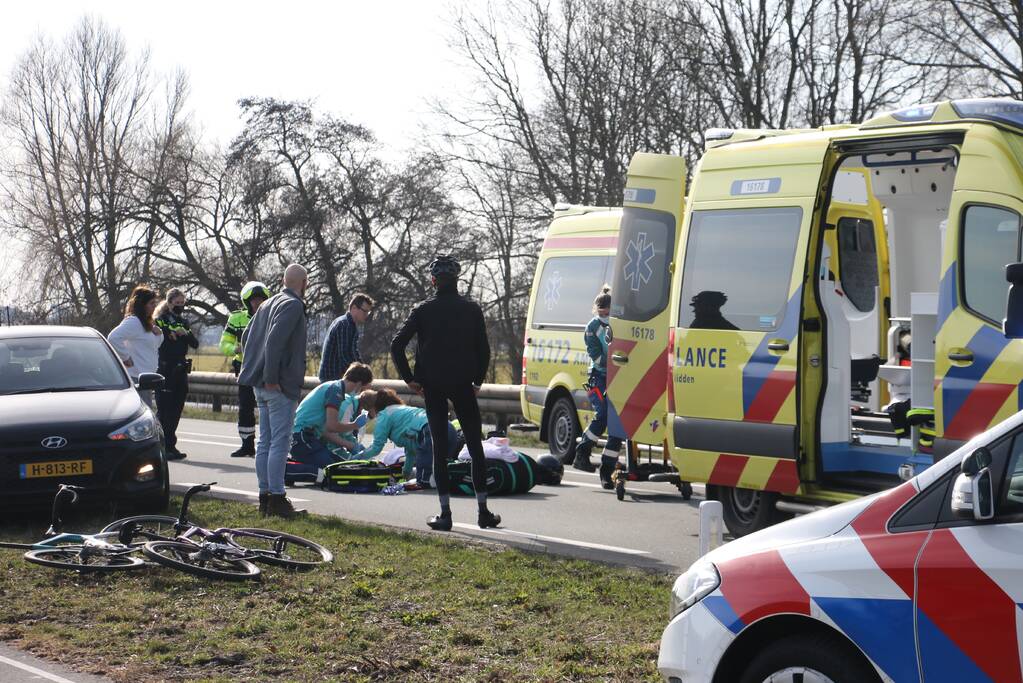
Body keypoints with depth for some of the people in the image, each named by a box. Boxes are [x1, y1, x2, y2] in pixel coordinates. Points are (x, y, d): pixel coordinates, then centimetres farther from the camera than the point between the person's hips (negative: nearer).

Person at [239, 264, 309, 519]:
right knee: (280, 442, -7)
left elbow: (246, 337, 22)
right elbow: (275, 340, -23)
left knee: (265, 441, 12)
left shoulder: (269, 304, 17)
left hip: (261, 386, 9)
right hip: (281, 385, -9)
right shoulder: (293, 306, -12)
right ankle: (277, 499, -8)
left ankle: (265, 497, 16)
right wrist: (271, 378, -21)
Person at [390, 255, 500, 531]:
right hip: (463, 384, 0)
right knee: (475, 445, 8)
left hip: (433, 386, 0)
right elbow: (483, 349, 0)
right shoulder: (472, 309, 0)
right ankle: (483, 511, 7)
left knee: (439, 446, 4)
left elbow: (397, 345, -7)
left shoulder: (423, 310, -2)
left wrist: (410, 379, 2)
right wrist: (478, 380, 10)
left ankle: (445, 513, 1)